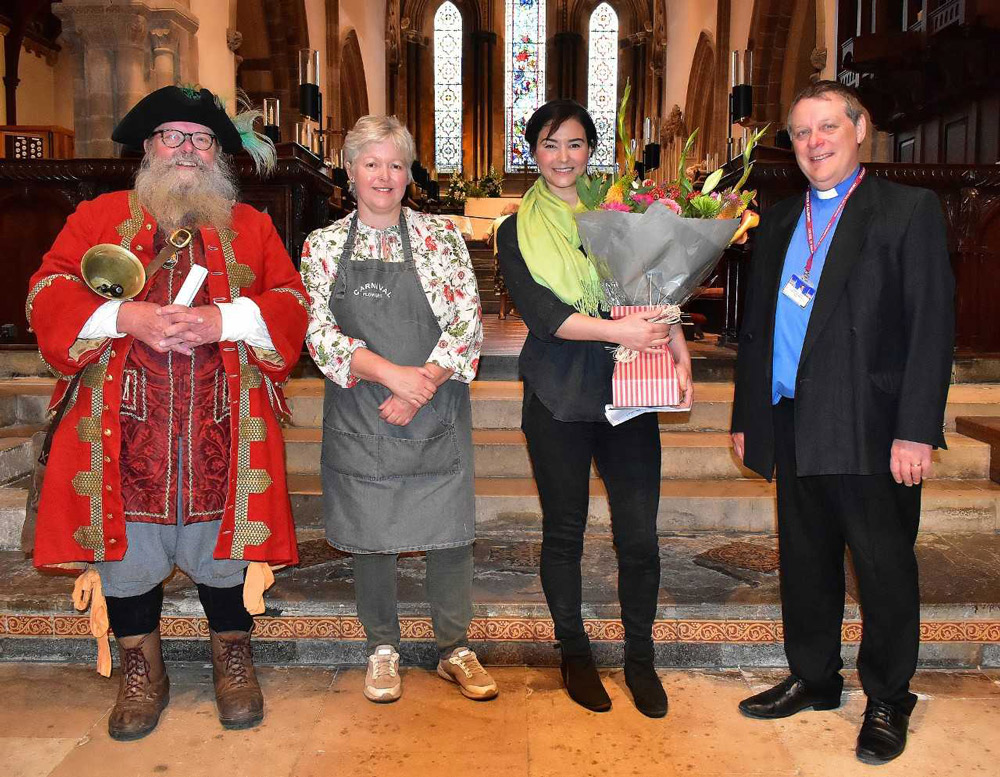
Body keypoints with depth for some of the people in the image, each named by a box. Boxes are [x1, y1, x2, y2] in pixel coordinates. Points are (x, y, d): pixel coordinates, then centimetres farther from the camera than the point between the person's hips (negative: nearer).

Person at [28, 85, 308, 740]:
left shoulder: (251, 226, 12)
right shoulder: (99, 216, 11)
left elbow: (293, 303, 3)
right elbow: (47, 293, 2)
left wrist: (224, 320, -15)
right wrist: (125, 317, -15)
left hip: (222, 431, 0)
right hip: (123, 433, 1)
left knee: (224, 550, 9)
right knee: (127, 554, 9)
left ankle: (232, 659, 31)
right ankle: (142, 673, 30)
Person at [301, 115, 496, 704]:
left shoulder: (441, 237, 2)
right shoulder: (324, 246, 4)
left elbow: (469, 324, -4)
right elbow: (318, 333, -5)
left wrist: (422, 385, -16)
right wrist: (392, 374, -18)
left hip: (436, 414, 0)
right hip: (359, 418, 1)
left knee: (450, 531, 6)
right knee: (370, 534, 10)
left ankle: (456, 649, 25)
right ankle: (383, 649, 29)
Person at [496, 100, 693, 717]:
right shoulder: (518, 231, 6)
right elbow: (539, 311, -7)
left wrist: (679, 352, -11)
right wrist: (616, 330, -19)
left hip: (628, 394, 1)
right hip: (558, 399, -1)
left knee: (640, 537, 1)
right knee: (564, 533, 10)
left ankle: (640, 658, 22)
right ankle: (574, 650, 29)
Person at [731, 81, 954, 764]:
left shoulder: (909, 211, -2)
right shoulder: (780, 222, 14)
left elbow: (932, 326, -9)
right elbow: (757, 325, 16)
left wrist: (916, 430, -16)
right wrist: (746, 417, 13)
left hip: (869, 430, -5)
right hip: (793, 428, 5)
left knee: (885, 567, 7)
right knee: (805, 561, 15)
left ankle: (888, 701, 25)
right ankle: (813, 678, 33)